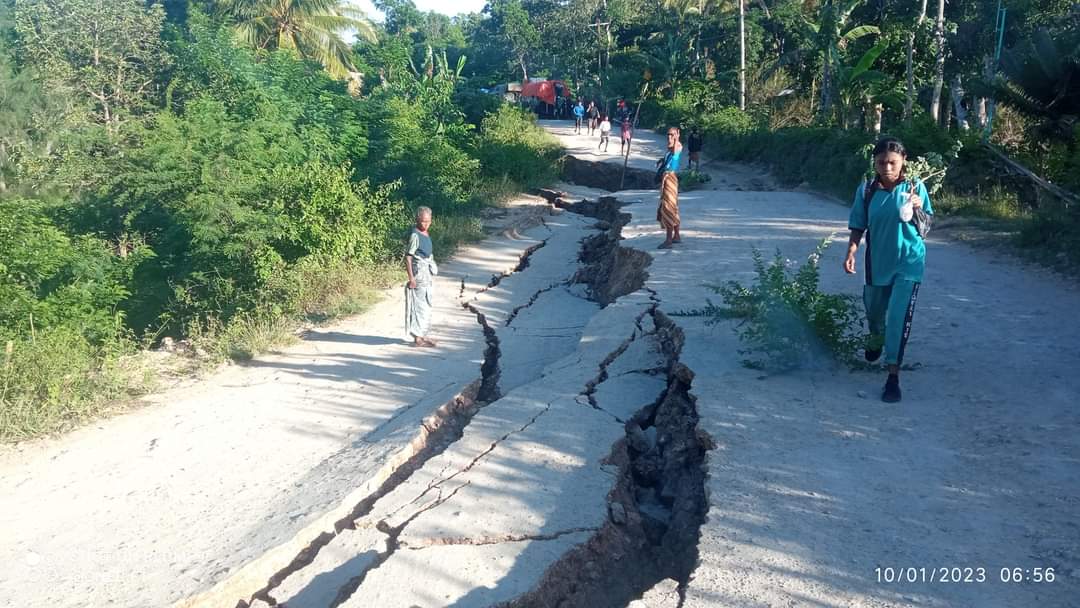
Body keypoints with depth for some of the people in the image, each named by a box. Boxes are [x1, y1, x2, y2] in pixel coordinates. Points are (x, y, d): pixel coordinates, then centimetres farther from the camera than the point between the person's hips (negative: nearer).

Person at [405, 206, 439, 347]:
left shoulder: (426, 234, 11)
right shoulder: (415, 235, -15)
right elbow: (408, 257, -17)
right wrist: (411, 277, -21)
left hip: (428, 274, 9)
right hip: (419, 273, -9)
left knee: (426, 305, 13)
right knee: (419, 305, -6)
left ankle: (422, 335, 22)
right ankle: (417, 338, -2)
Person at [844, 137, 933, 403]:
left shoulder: (915, 188, -7)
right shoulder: (866, 190, -5)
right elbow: (858, 227, 0)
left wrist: (917, 210, -21)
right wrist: (851, 252, -15)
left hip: (908, 263, -3)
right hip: (877, 262, 3)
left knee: (899, 317, -12)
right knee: (873, 311, 21)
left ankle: (893, 377, -7)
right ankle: (876, 338, 57)